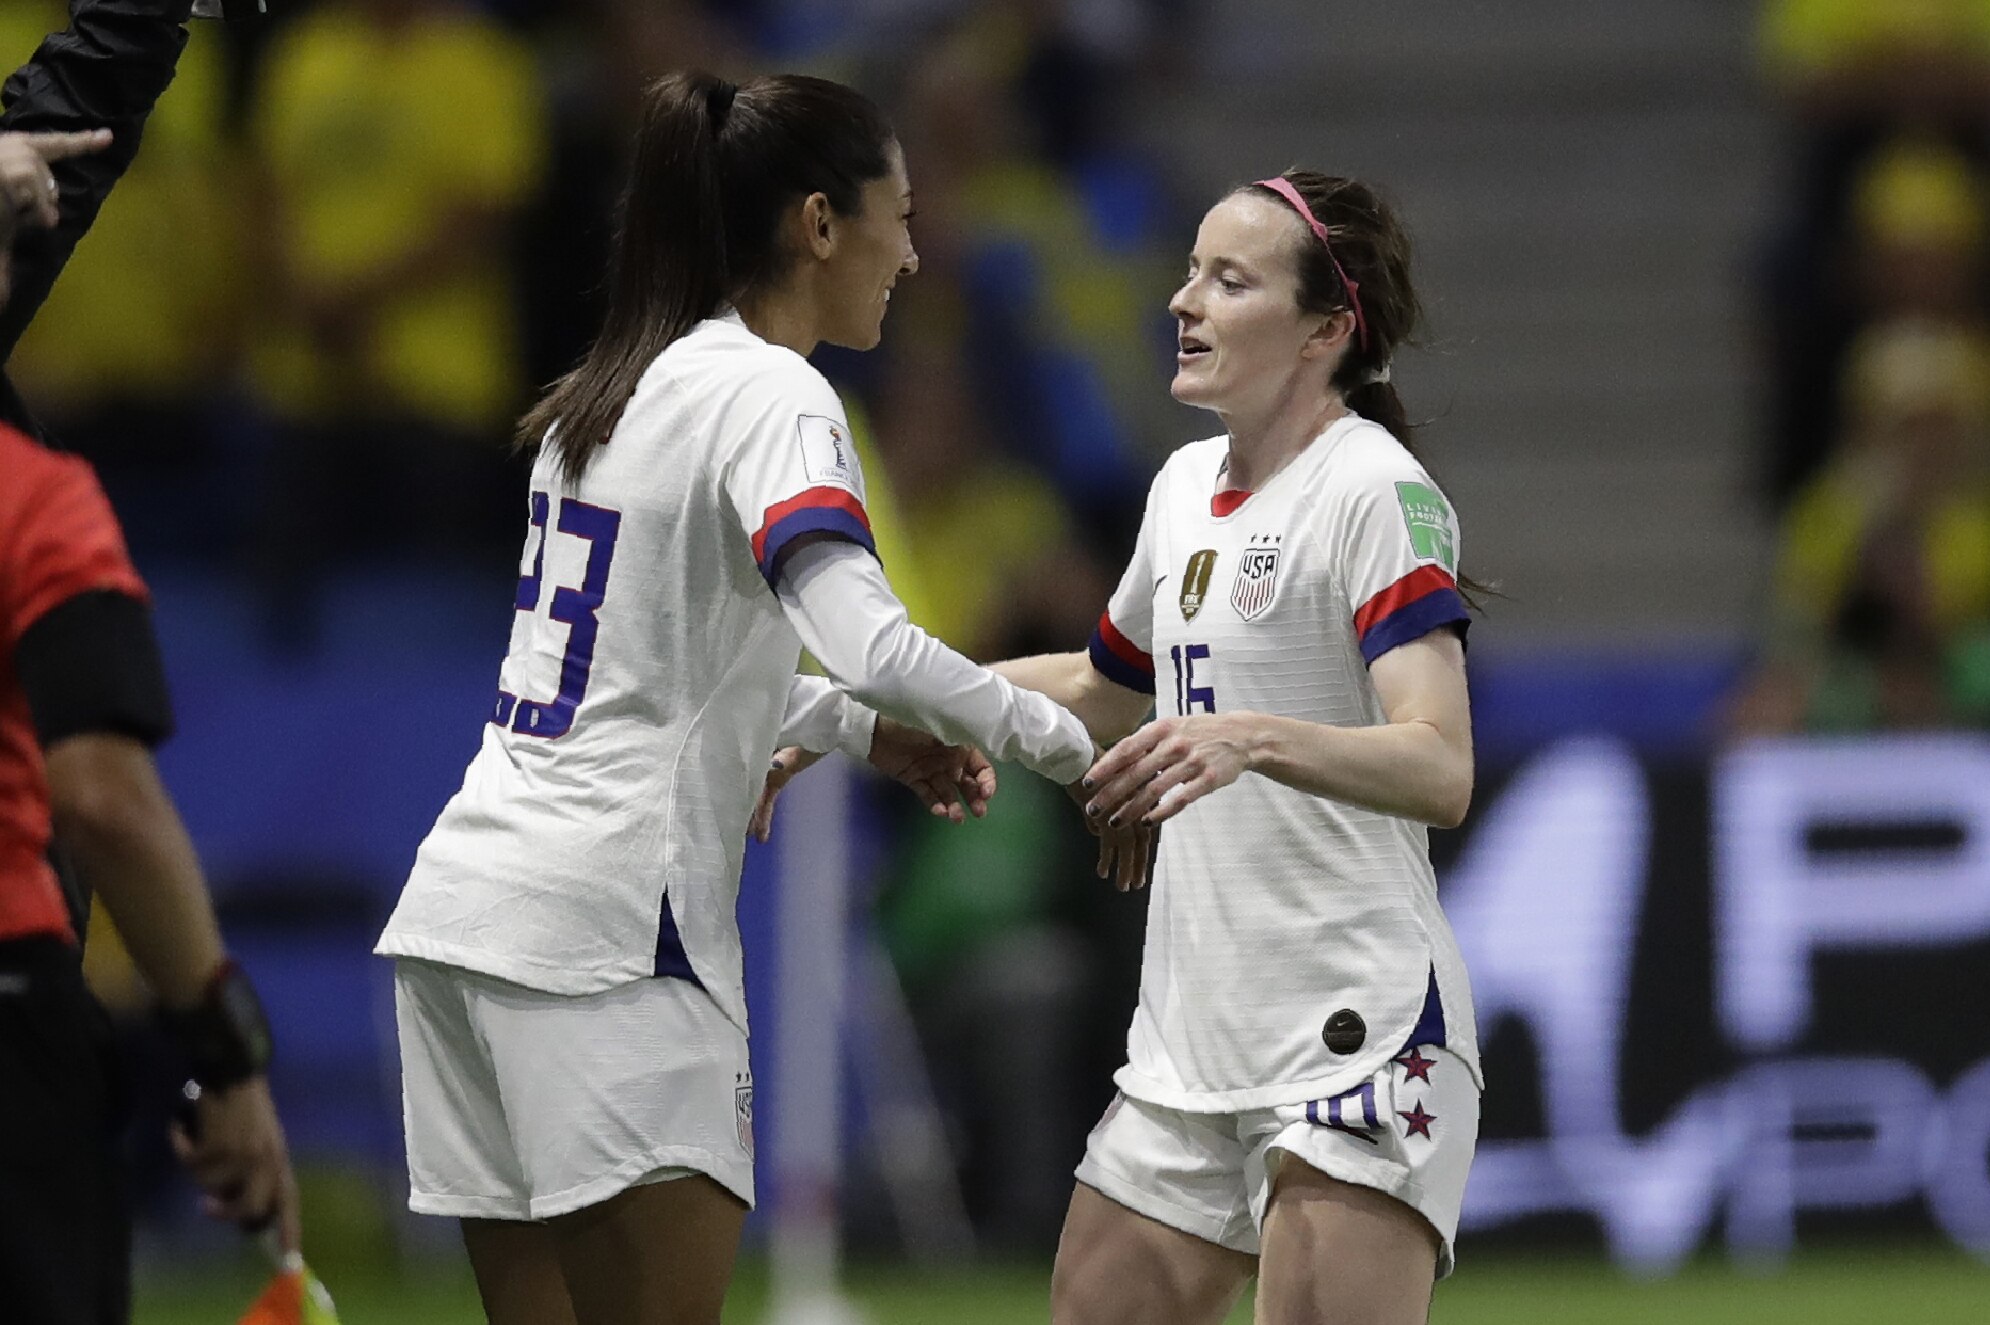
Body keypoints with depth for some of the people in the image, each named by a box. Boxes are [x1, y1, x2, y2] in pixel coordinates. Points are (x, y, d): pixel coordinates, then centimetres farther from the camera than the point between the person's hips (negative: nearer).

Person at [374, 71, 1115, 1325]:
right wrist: (1057, 740, -10)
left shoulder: (621, 388, 17)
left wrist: (862, 731, 23)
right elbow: (869, 642, -24)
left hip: (468, 894, 8)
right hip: (610, 930, -8)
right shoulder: (771, 398, -9)